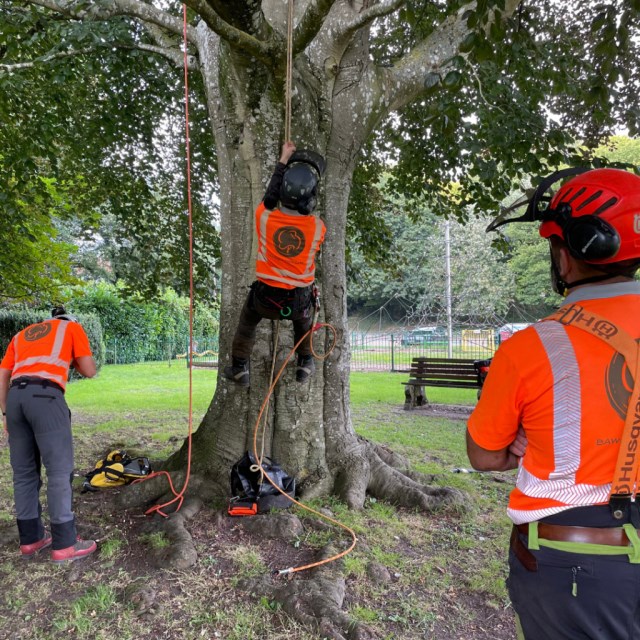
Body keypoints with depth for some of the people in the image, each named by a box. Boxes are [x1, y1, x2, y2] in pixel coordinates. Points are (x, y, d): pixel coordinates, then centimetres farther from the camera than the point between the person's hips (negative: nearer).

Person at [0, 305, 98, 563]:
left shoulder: (22, 334, 30)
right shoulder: (73, 327, 17)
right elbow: (89, 371, 9)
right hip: (46, 397, -6)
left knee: (24, 472, 13)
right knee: (59, 471, -2)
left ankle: (30, 537, 23)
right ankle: (64, 544, 2)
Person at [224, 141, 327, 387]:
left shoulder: (264, 218, -20)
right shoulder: (318, 227, -18)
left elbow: (270, 195, 2)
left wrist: (283, 161, 14)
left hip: (265, 298, 0)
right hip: (299, 301, 1)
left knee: (247, 321, 31)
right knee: (304, 319, 36)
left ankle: (239, 369, 37)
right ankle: (305, 363, 46)